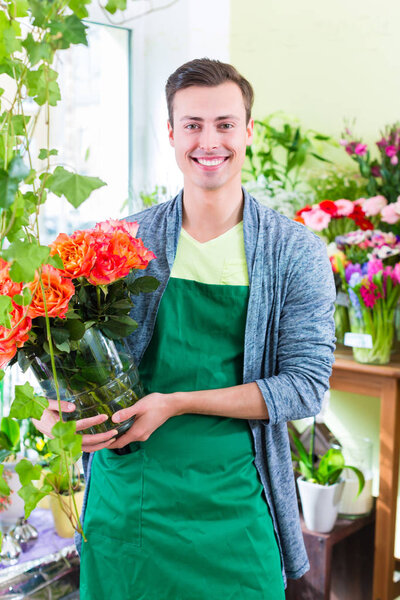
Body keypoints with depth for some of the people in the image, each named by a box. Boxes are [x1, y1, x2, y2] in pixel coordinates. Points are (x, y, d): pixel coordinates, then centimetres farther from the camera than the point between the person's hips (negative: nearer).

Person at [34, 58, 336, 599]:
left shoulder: (296, 253, -5)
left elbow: (306, 384, -10)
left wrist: (177, 402, -18)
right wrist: (61, 403, -14)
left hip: (233, 506, -1)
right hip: (124, 497, 2)